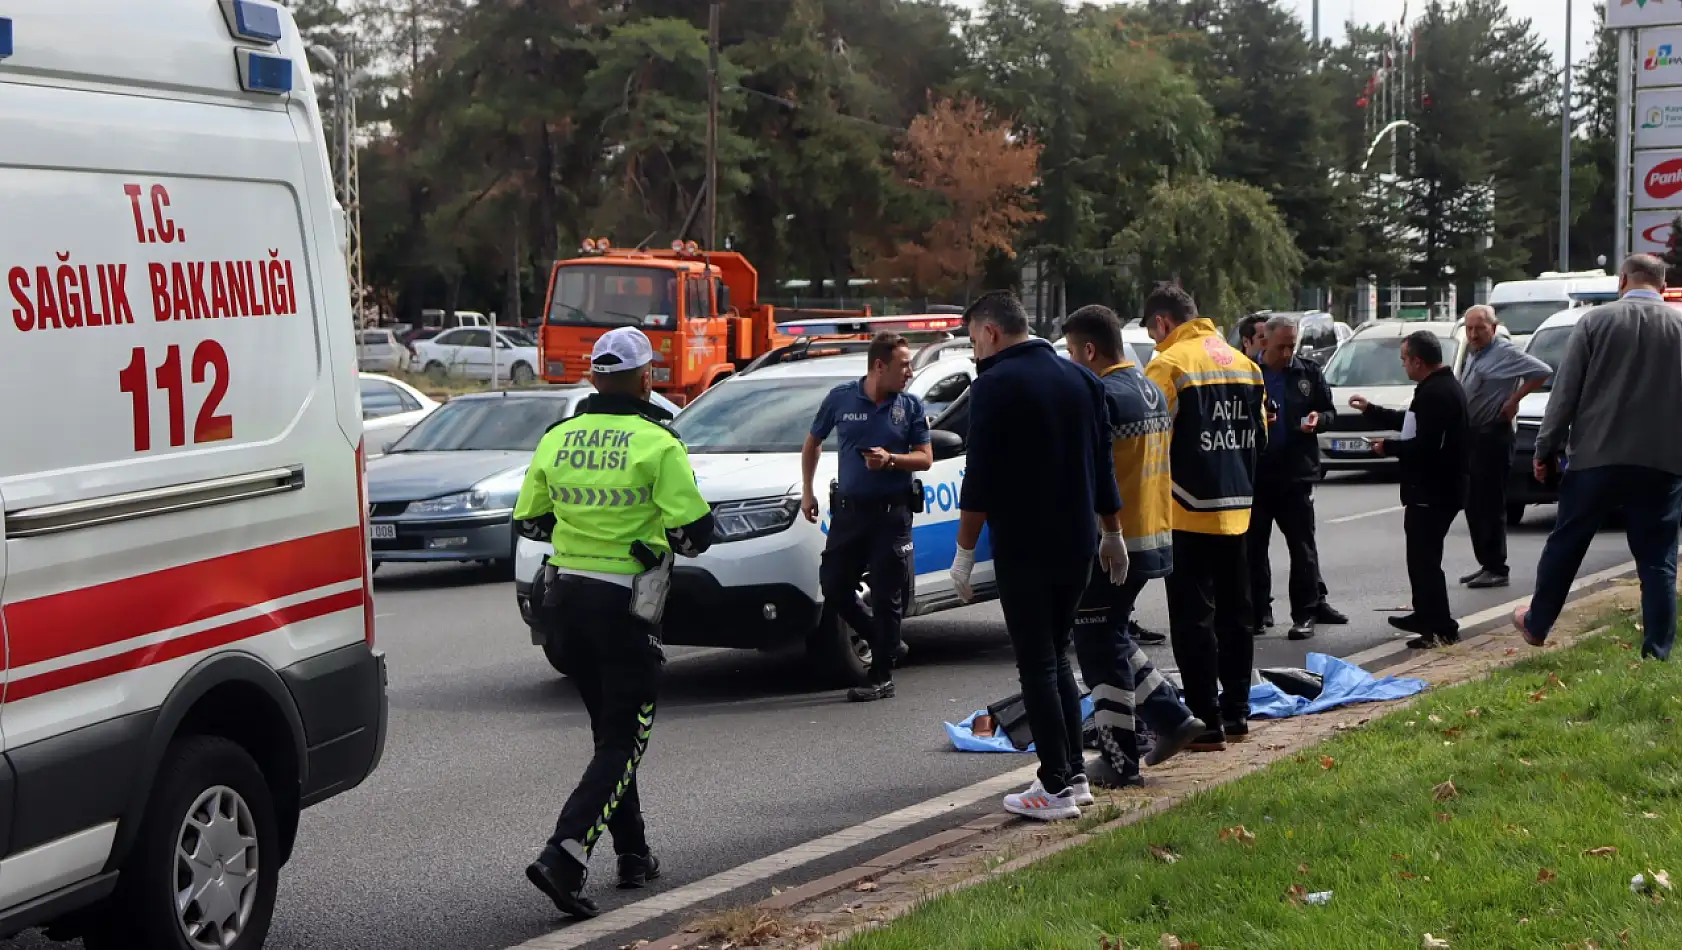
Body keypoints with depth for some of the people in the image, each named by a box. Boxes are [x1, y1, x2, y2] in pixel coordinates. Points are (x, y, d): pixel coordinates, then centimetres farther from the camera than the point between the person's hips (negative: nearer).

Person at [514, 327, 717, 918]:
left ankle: (633, 855, 27)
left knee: (609, 731, 20)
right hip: (626, 604, -6)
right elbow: (694, 530, -15)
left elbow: (528, 522, 11)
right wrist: (674, 536, 6)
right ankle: (563, 856, -17)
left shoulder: (557, 439, 3)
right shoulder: (658, 443, -13)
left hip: (568, 594, 6)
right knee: (623, 742, -1)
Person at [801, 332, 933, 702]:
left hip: (891, 512, -2)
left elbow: (925, 458, 2)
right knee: (833, 587, 3)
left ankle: (882, 678, 6)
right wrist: (807, 491, 10)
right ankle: (883, 640, 25)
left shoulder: (910, 406, 0)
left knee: (886, 595, -1)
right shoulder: (841, 398, 1)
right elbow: (812, 443, 14)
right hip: (848, 509, 2)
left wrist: (890, 459, -17)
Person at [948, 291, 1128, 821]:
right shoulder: (1080, 380, 11)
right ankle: (1075, 774, 17)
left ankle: (1056, 788, -2)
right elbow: (1103, 464, 16)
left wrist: (964, 552, -10)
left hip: (1023, 548, -7)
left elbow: (980, 479, -15)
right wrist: (1111, 533, 25)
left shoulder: (996, 385, -12)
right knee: (1056, 658, 17)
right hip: (1078, 544, 7)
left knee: (1037, 665, -2)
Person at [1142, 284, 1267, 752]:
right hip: (1236, 508, 8)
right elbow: (1259, 435, 17)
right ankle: (1236, 712, 22)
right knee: (1234, 612, 15)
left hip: (1189, 512, -8)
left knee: (1193, 617, -3)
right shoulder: (1243, 363, 12)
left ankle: (1206, 722, -3)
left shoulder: (1169, 365, -13)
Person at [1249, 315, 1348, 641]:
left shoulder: (1309, 372, 5)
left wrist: (1318, 419, -10)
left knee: (1302, 546, 2)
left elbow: (1329, 411, 12)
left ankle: (1306, 612, 7)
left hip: (1297, 473, 0)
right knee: (1254, 546, 7)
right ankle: (1258, 611, 17)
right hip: (1255, 473, 0)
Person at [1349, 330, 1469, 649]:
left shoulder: (1435, 393, -22)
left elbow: (1425, 445, -28)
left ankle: (1443, 628, -4)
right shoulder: (1445, 387, 14)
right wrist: (1371, 410, 31)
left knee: (1424, 557, -6)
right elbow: (1412, 423, 26)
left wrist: (1389, 447, -13)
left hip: (1432, 492, -11)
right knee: (1423, 555, 20)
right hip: (1441, 488, 11)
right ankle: (1426, 616, 31)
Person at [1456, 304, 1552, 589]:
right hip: (1473, 436, 9)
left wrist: (1514, 400, -18)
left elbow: (1542, 371, -21)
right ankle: (1486, 564, 18)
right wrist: (1461, 432, 13)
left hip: (1493, 436, -9)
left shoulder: (1505, 352, -12)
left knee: (1491, 505, -8)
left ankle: (1496, 569, -5)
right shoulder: (1473, 353, 16)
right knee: (1474, 504, 11)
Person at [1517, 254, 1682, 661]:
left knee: (1565, 545, 15)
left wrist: (1546, 448, 3)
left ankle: (1536, 624, 28)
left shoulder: (1596, 321, -3)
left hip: (1597, 457, -1)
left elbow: (1565, 391, -3)